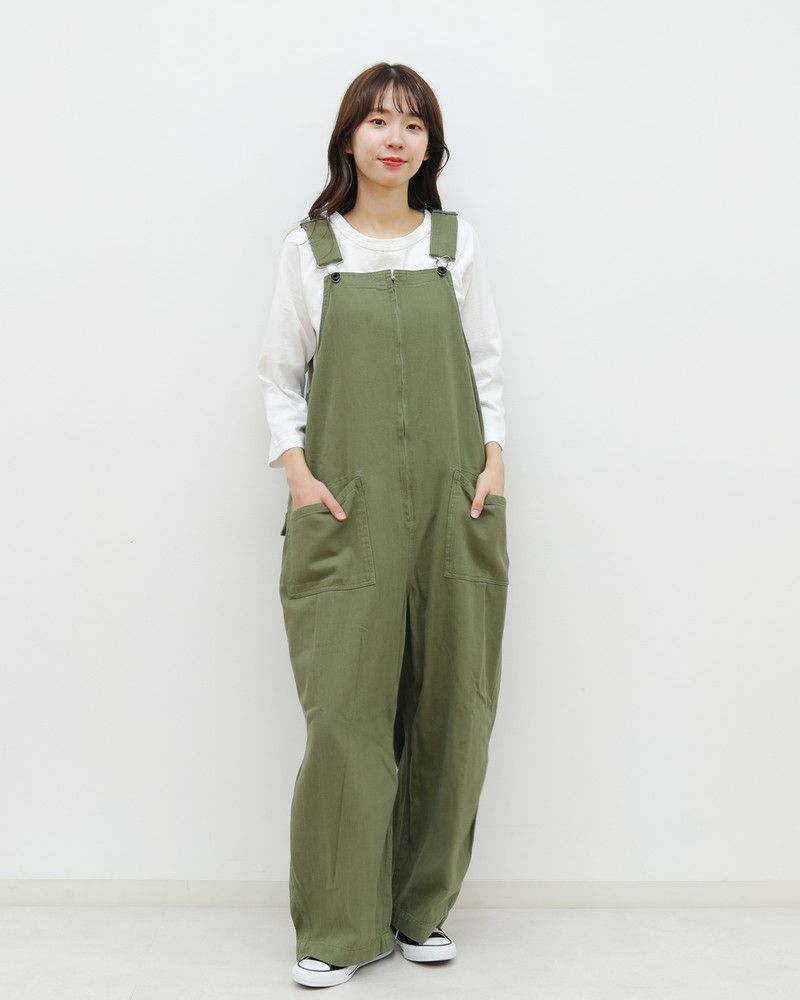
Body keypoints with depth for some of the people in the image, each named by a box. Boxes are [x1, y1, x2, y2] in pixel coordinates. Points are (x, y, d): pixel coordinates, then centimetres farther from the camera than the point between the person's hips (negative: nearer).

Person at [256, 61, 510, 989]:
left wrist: (494, 460, 0)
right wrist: (298, 473, -5)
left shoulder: (457, 241, 11)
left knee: (449, 706, 3)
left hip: (452, 504, 2)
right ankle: (338, 927, 5)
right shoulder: (310, 248, 7)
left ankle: (422, 906, 18)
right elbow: (280, 373, 8)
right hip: (346, 508, -2)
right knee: (344, 708, -6)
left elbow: (486, 365, 12)